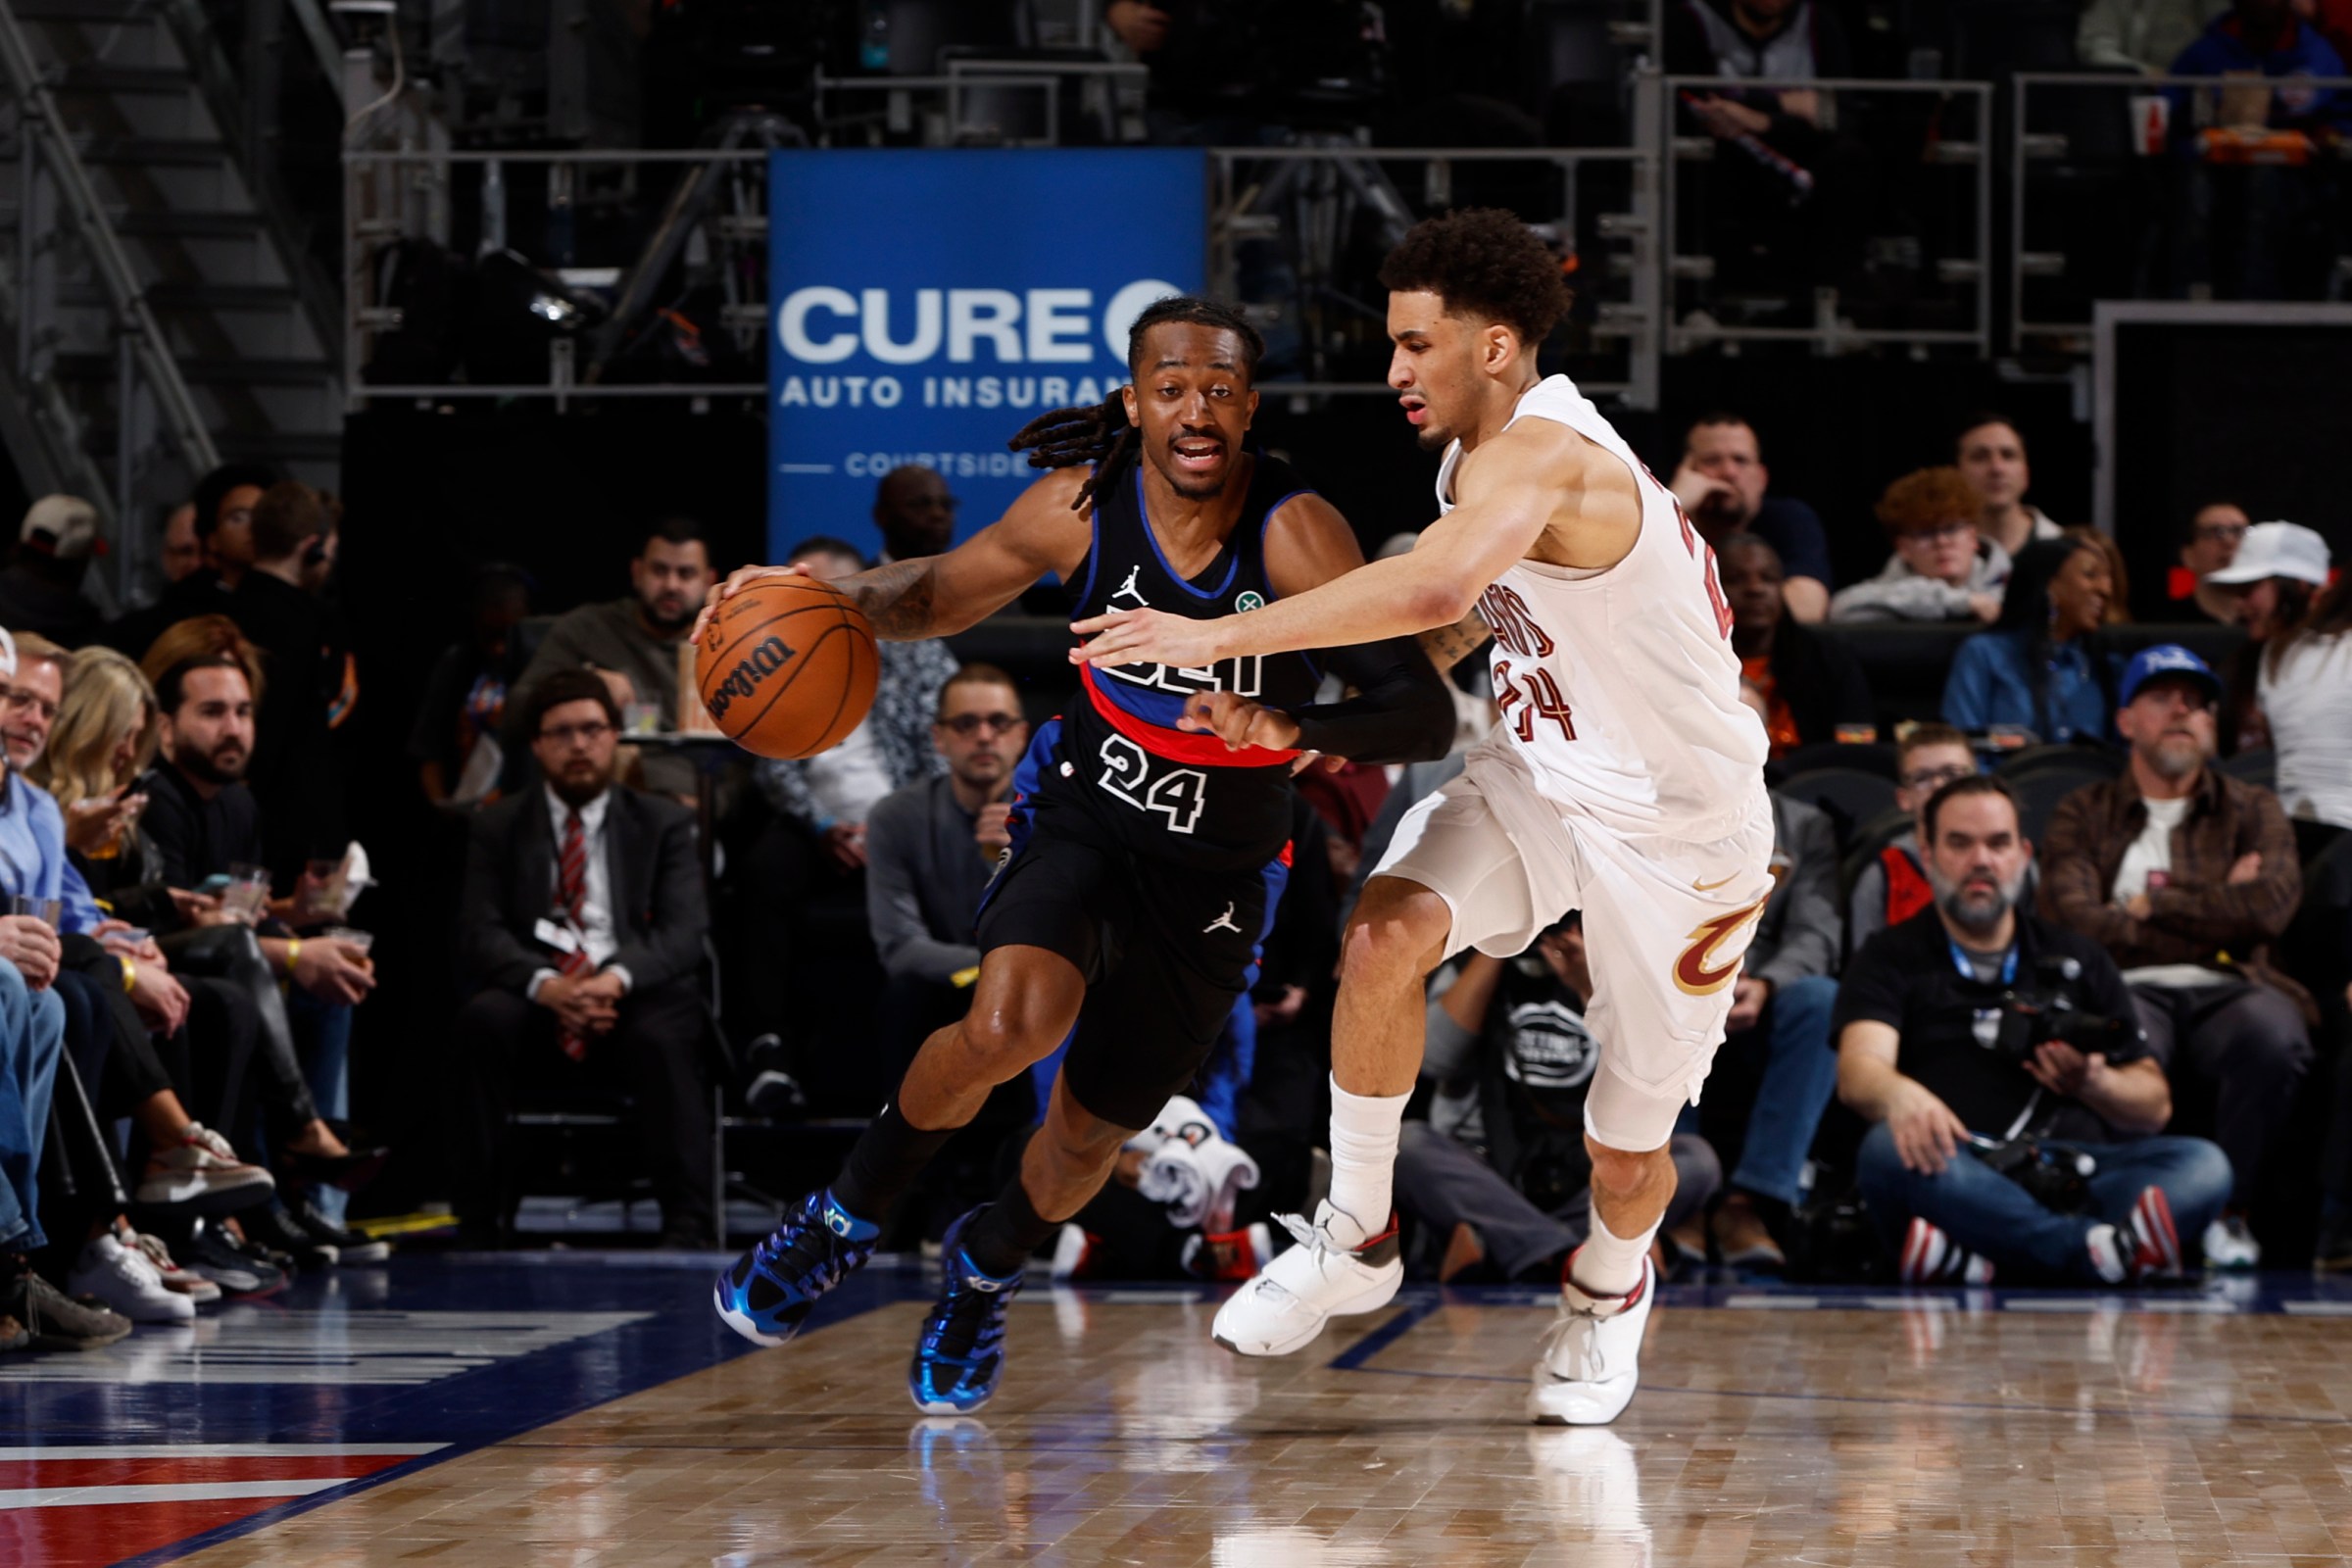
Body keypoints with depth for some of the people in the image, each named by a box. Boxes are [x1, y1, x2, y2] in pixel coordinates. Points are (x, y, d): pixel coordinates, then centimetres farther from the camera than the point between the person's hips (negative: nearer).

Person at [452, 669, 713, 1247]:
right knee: (482, 1021, -31)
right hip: (535, 1003, 1)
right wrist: (544, 984, -21)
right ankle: (479, 1223, -26)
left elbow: (683, 932, -1)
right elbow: (479, 937, 1)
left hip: (634, 995, -1)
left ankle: (687, 1227, -30)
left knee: (663, 1038, -34)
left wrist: (617, 978, -23)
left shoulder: (663, 824, 13)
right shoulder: (498, 827, 14)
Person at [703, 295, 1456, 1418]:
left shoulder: (1294, 534, -25)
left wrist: (1290, 728, -49)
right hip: (1083, 815, 0)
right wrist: (841, 599, -16)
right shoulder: (1079, 507, -15)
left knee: (1086, 1139, 11)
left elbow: (1425, 715, -31)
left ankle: (987, 1267, 47)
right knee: (1010, 1024, -30)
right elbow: (943, 592, 5)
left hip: (1214, 878, 0)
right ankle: (846, 1218, -4)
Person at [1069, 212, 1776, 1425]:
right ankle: (1353, 1236, -7)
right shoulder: (1485, 457, 2)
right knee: (1385, 934, -21)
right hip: (1542, 770, 7)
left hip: (1678, 829, -7)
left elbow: (1436, 588, -49)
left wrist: (1220, 637, -47)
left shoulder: (1539, 454, -29)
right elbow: (1452, 623, 18)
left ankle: (1610, 1285, 40)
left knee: (1625, 1152, 5)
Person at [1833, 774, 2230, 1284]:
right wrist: (1899, 1095, -32)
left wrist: (2093, 1085, -5)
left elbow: (2154, 1108, 19)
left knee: (2204, 1164, -24)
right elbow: (1858, 1072, -6)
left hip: (2071, 1179, 3)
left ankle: (1972, 1257, -44)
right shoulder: (1892, 959, 15)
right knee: (1887, 1150, -35)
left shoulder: (2077, 959, 24)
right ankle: (2099, 1251, -50)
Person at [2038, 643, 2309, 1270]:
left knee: (2274, 1037, -36)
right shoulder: (2083, 814, 19)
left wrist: (2152, 904, 4)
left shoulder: (2253, 811, 22)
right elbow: (2074, 921, 0)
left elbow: (2271, 906, 1)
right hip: (2130, 990, -1)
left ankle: (2229, 1213, -20)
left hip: (2226, 990, 1)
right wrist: (2215, 915, 3)